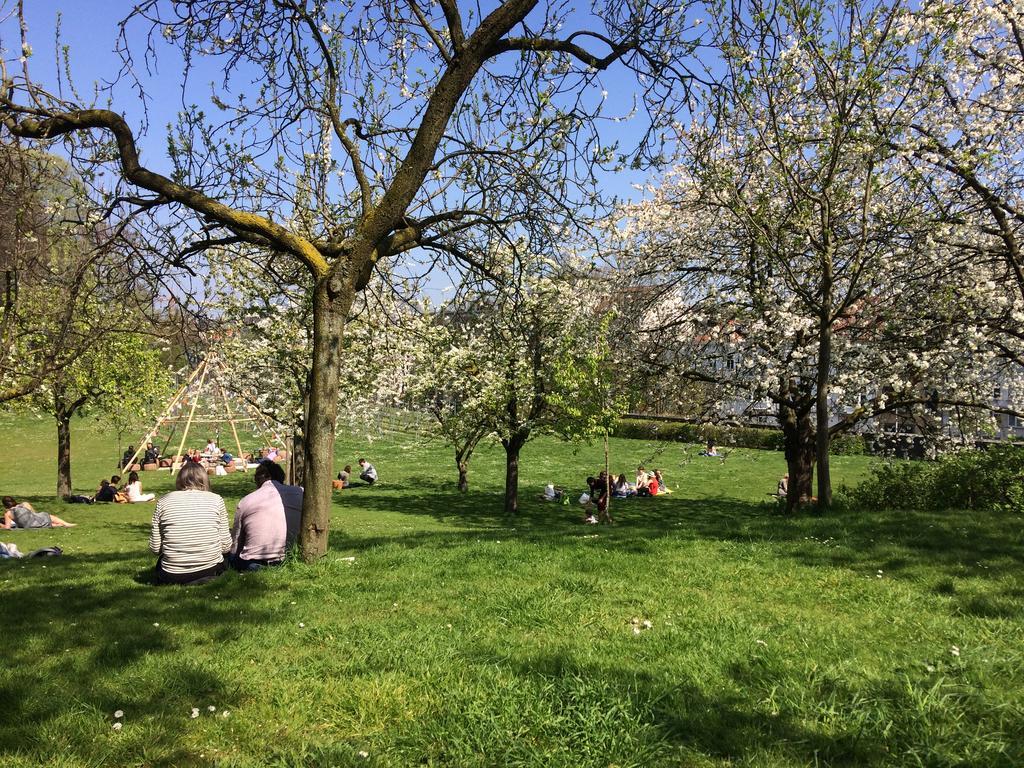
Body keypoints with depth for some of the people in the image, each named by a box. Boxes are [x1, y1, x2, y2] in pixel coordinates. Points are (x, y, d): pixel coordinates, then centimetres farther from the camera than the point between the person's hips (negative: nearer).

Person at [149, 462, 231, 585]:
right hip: (210, 570, -1)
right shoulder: (216, 499, -1)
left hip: (172, 576, 1)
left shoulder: (164, 501, 0)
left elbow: (155, 548, 0)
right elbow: (226, 546, -1)